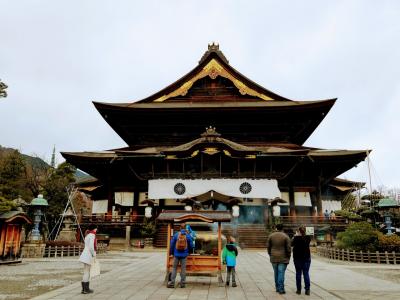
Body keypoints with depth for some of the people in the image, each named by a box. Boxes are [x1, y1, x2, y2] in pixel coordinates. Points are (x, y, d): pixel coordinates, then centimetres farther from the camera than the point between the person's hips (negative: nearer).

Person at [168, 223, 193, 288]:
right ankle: (182, 283, 11)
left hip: (176, 254, 0)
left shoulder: (176, 235, -4)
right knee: (183, 269, 8)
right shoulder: (188, 236, -4)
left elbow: (172, 244, 0)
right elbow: (191, 245, 2)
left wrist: (172, 252, 15)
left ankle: (172, 283, 7)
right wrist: (188, 251, 21)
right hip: (184, 255, 0)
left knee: (174, 268, 9)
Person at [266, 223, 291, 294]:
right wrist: (288, 257, 4)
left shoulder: (271, 236, 2)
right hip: (283, 258, -3)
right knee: (281, 273, -1)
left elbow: (268, 246, 5)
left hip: (273, 258, 3)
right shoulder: (285, 236, -7)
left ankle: (277, 288, 21)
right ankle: (281, 289, -1)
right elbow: (288, 248, -8)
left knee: (276, 273, 13)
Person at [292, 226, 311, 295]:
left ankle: (299, 289, 9)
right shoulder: (308, 238, -5)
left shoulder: (296, 238, -13)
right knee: (306, 273, 6)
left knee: (298, 273, 6)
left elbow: (292, 244, 4)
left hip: (297, 258, -2)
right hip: (306, 258, 2)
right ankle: (307, 290, 3)